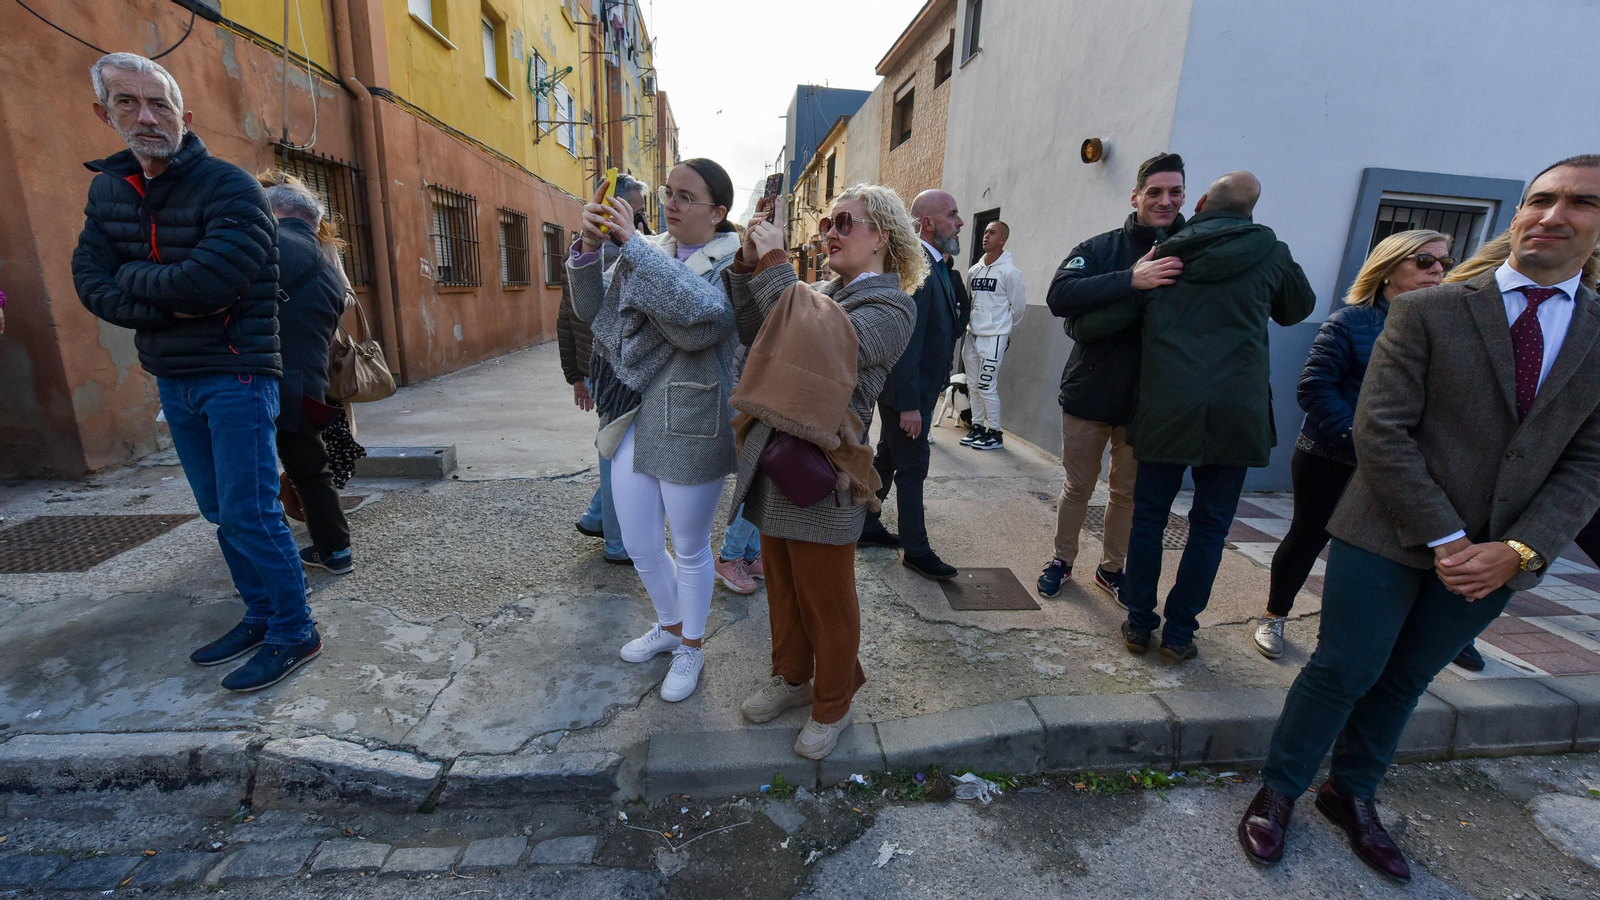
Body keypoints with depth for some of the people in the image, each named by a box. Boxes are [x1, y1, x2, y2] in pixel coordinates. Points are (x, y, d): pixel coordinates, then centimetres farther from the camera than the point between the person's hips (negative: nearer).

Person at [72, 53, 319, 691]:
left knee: (248, 513, -7)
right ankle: (260, 615, 27)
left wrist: (132, 277, -4)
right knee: (221, 512, 13)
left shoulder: (231, 189, -10)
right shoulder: (107, 190, 11)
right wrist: (168, 302, -12)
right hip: (172, 380, 7)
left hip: (234, 375, -7)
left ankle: (294, 634, 6)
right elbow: (90, 282, 4)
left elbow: (208, 282, -21)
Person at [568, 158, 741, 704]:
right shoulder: (647, 252, 8)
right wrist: (588, 249, -10)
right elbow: (592, 311, 6)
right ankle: (669, 626, 46)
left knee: (689, 550, 11)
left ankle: (691, 648, 36)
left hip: (690, 430, -6)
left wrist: (633, 242, -27)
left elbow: (700, 317, -31)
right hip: (633, 422, 6)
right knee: (639, 546, 18)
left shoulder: (733, 264, -10)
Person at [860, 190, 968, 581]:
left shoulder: (938, 268, 11)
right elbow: (906, 341, -25)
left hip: (918, 386, 10)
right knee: (913, 465, 0)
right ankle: (916, 550, 14)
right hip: (907, 390, -10)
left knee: (887, 459, 18)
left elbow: (952, 326, 13)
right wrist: (909, 404, -25)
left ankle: (867, 526, 34)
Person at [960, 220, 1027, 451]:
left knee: (987, 387, -5)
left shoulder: (1009, 271, -10)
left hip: (994, 338, -6)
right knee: (973, 386, 12)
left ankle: (995, 433, 7)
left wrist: (1004, 327, 9)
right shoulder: (974, 270, 8)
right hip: (972, 335, 7)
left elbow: (1019, 306, -3)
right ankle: (977, 427, 24)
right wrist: (973, 323, 16)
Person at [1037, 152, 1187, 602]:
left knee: (1130, 491, 13)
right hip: (1089, 394, -2)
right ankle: (1062, 560, 30)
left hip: (1146, 400, 2)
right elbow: (1059, 296, -22)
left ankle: (1112, 566, 32)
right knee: (1078, 486, 11)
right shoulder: (1101, 248, -4)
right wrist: (1133, 280, -31)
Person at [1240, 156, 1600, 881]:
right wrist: (1444, 538, -15)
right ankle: (1278, 792, 23)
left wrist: (1519, 550, -12)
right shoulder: (1428, 311, -6)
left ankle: (1351, 794, 37)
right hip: (1389, 536, -3)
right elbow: (1379, 430, -12)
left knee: (1403, 681, 17)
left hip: (1495, 557, 4)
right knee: (1344, 672, 4)